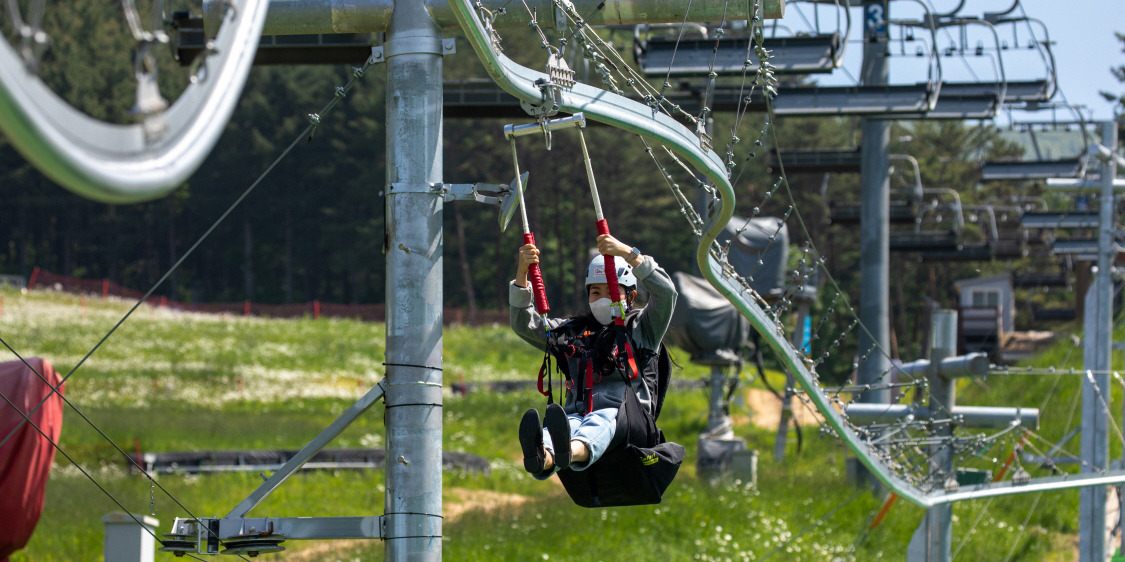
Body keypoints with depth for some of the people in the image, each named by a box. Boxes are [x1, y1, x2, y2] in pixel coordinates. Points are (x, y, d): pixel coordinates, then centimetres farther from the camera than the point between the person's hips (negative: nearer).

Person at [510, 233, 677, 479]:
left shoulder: (641, 328, 19)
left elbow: (666, 293, 1)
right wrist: (522, 274, 7)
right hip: (577, 416, 3)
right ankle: (543, 459, -74)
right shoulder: (573, 331, 29)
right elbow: (524, 325, 22)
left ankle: (572, 452, -76)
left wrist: (630, 255, -11)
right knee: (564, 424, -36)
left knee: (602, 420, -41)